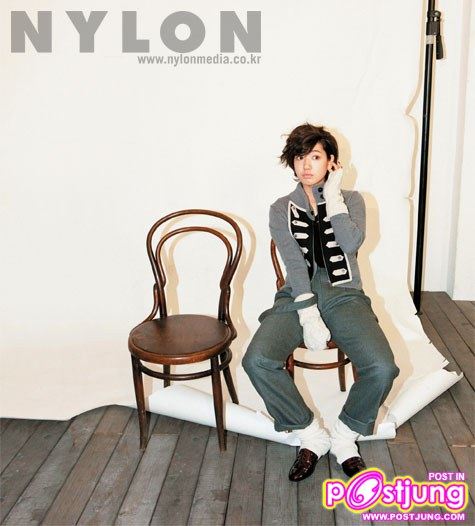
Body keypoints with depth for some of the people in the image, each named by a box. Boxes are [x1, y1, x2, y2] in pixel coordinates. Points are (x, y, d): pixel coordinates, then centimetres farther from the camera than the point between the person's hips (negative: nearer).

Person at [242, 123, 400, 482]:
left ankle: (344, 435, 3)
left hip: (344, 296, 0)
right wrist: (309, 317, -18)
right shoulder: (281, 209, 8)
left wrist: (332, 196, -4)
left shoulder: (351, 200, 10)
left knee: (382, 368, -27)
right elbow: (294, 263, -7)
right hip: (297, 297, 0)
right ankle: (312, 435, -4)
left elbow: (352, 242, -11)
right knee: (257, 361, -27)